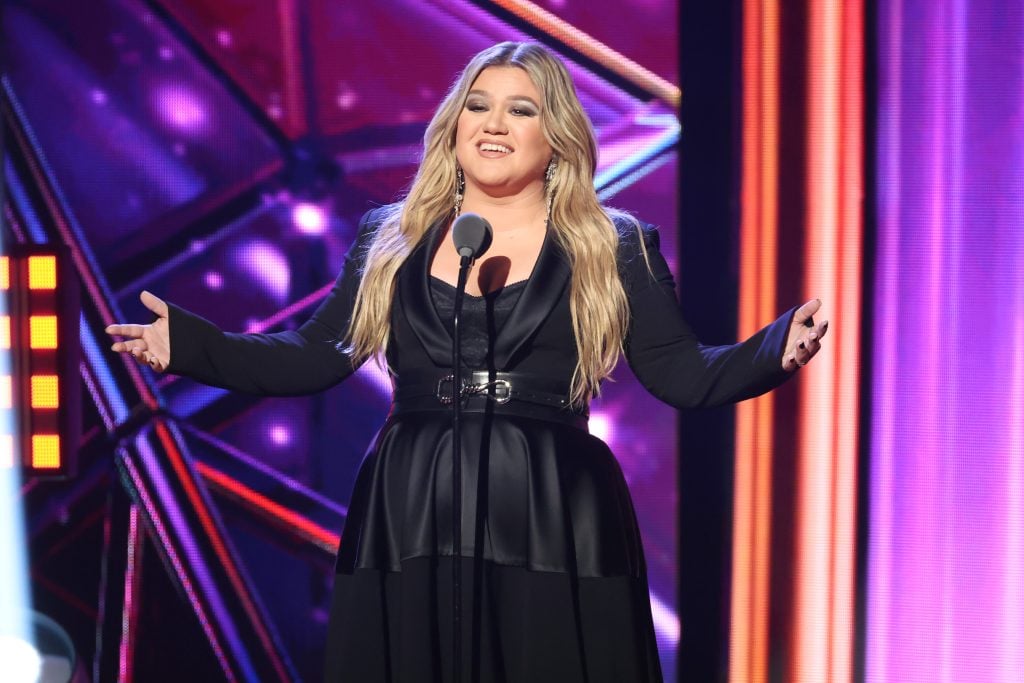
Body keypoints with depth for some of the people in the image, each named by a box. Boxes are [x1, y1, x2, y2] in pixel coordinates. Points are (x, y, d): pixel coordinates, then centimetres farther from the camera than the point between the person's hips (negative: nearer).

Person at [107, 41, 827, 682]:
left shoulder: (614, 250, 4)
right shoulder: (390, 241, 10)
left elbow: (684, 374, 1)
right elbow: (312, 359, 11)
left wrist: (776, 350, -16)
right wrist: (188, 342, 1)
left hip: (553, 532, -2)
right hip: (409, 534, 2)